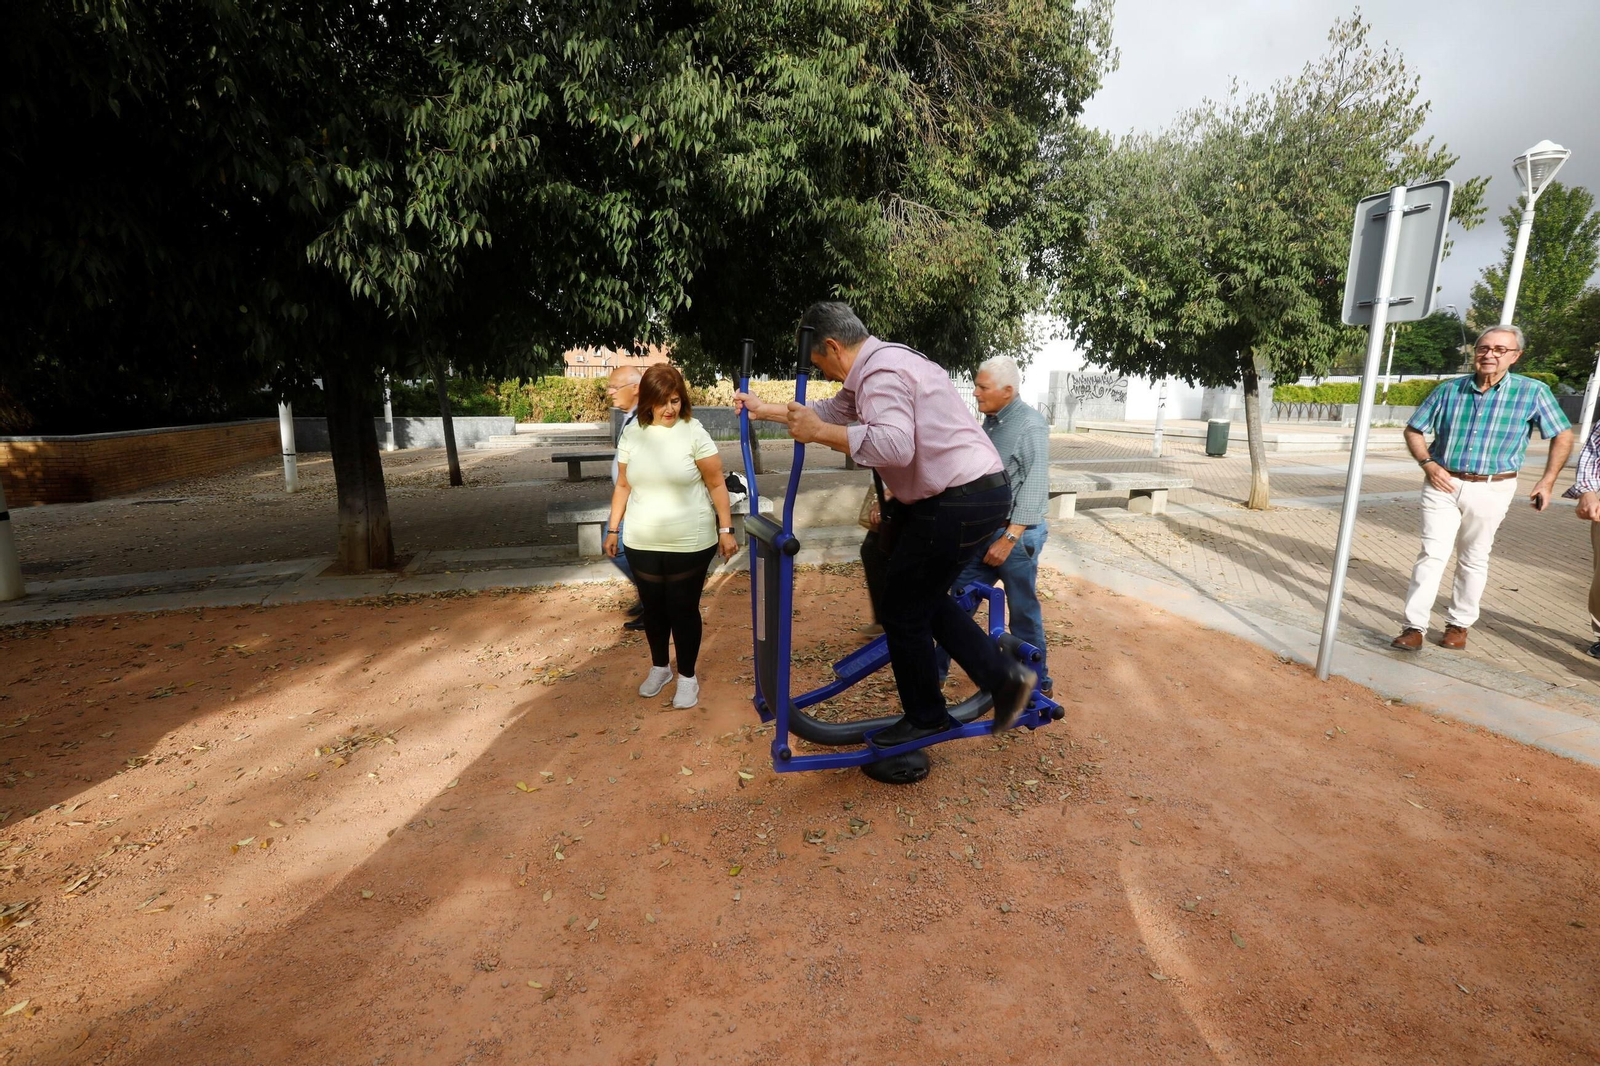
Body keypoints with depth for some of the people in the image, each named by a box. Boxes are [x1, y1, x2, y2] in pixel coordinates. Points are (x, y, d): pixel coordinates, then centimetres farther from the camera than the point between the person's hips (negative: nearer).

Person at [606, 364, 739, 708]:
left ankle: (688, 676, 25)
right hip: (642, 545, 4)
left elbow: (716, 485, -7)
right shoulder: (632, 435, 1)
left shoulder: (694, 433, -9)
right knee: (653, 608, 16)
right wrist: (613, 528, 10)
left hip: (690, 544, -3)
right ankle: (659, 667, 39)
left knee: (683, 609, 6)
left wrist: (725, 529, -9)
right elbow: (623, 486, 10)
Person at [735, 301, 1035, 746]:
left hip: (960, 502, -11)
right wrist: (764, 409, 33)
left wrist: (819, 433, -24)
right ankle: (1003, 675, 20)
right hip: (977, 492, 11)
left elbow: (894, 445, -32)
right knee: (921, 596, 20)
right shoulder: (878, 366, 18)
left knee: (903, 609, 4)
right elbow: (833, 410, 30)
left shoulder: (882, 372, -15)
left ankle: (924, 717, 22)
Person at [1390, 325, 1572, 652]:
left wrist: (1547, 482, -1)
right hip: (1443, 484, 0)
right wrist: (1427, 463, -7)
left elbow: (1562, 436, 7)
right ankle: (1414, 627, -5)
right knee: (1432, 554, -5)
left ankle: (1459, 624, 24)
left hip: (1491, 489, 0)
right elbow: (1413, 430, 8)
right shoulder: (1449, 390, 1)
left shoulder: (1532, 392, -2)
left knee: (1473, 560, 10)